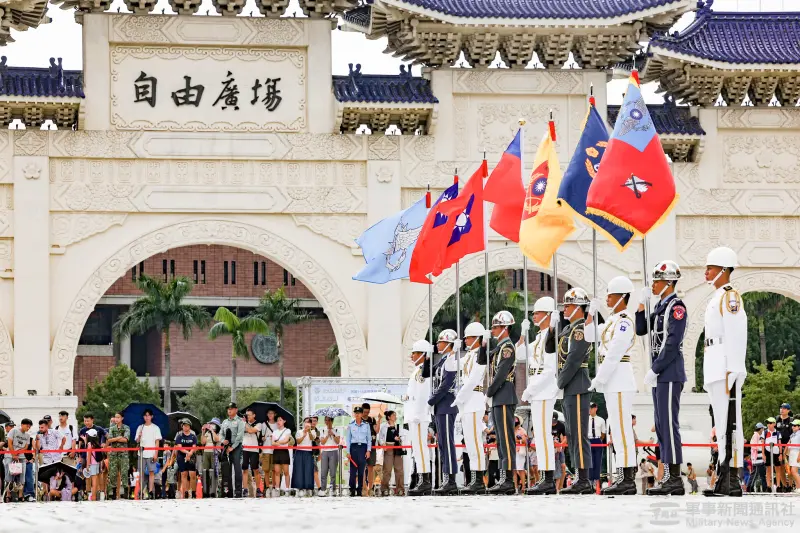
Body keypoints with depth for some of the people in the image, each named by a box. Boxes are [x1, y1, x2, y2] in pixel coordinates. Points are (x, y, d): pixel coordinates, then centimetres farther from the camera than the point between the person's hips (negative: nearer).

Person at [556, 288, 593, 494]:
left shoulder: (580, 330, -12)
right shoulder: (569, 329, 19)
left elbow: (573, 360, -18)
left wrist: (560, 382, -12)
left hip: (577, 389, -10)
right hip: (570, 390, 10)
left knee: (579, 434, -11)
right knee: (572, 435, 10)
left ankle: (584, 481, -12)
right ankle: (581, 479, 13)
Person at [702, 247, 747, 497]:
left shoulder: (730, 297, -10)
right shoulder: (717, 299, 20)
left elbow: (736, 336, -17)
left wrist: (731, 371, -21)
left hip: (726, 368, -10)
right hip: (715, 370, 10)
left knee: (729, 422, -12)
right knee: (721, 423, 10)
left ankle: (733, 481, -15)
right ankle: (724, 479, 12)